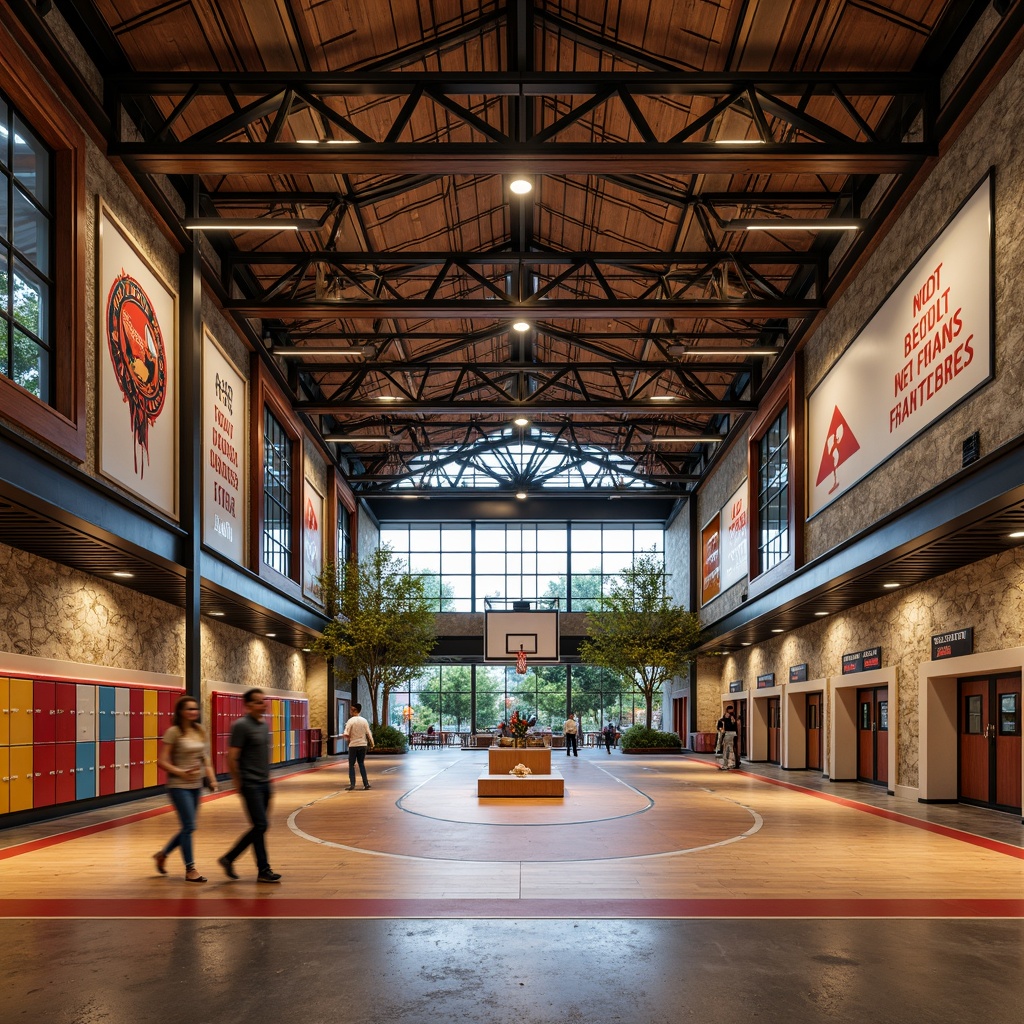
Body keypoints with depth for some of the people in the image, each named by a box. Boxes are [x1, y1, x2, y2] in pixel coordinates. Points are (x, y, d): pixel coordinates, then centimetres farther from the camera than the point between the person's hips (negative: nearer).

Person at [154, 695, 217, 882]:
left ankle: (162, 854, 34)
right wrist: (181, 773, -21)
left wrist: (212, 779, 3)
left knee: (188, 827, 12)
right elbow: (161, 762, -12)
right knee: (189, 826, -8)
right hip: (179, 786, -7)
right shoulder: (173, 732, -11)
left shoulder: (200, 731, 7)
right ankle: (190, 869, 4)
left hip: (196, 785, 7)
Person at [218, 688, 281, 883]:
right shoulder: (241, 725, -13)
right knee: (260, 826, -6)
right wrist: (238, 783, -8)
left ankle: (228, 859, 22)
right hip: (250, 785, -8)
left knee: (259, 828, 10)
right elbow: (231, 757, -14)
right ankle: (263, 870, 4)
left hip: (264, 784, 8)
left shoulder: (264, 725, 12)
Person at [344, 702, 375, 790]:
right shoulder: (364, 720, 1)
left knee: (351, 765, 6)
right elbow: (368, 733, 1)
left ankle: (352, 784, 1)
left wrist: (344, 735, 7)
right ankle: (366, 783, 7)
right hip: (363, 745, 4)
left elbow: (346, 734, -15)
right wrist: (372, 744, 9)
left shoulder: (351, 721, -11)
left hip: (353, 745, -4)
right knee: (361, 764, 13)